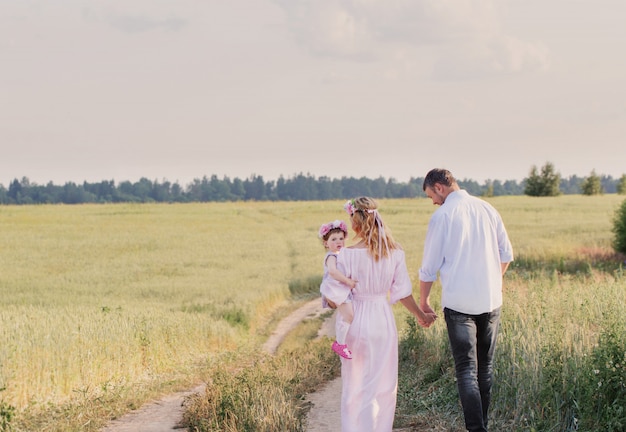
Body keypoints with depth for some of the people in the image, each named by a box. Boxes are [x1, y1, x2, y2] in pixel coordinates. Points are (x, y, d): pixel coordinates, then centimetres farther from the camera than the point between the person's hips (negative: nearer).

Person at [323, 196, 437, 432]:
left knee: (355, 386, 9)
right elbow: (402, 293, 0)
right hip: (384, 322, 3)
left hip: (356, 322, -3)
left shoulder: (347, 255, -14)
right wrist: (421, 315, 15)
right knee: (384, 386, 14)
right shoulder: (394, 253, -5)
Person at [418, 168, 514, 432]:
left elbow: (429, 267, -3)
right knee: (486, 367, 15)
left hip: (459, 303, -5)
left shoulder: (442, 215, -8)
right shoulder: (487, 209, 6)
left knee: (466, 370, -3)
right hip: (491, 300, 5)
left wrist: (423, 301, 10)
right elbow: (506, 255, 13)